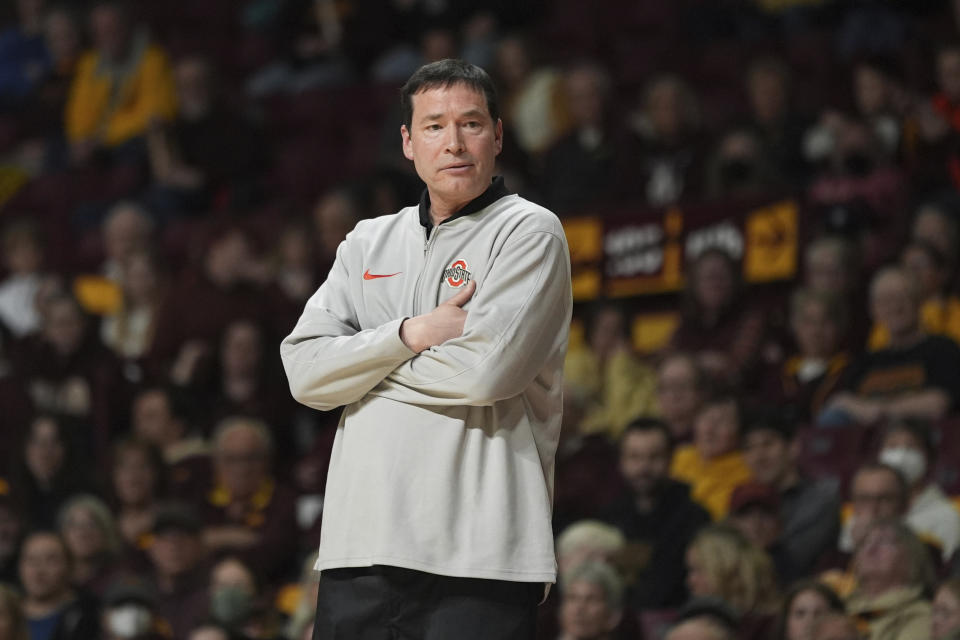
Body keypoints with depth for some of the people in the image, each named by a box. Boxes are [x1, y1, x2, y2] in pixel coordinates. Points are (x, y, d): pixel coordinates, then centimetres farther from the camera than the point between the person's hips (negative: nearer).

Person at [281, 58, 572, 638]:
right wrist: (410, 335, -7)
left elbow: (486, 369, -14)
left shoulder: (530, 232, 1)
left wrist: (365, 359, 0)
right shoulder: (369, 243, 19)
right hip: (359, 545, 5)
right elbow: (306, 372, 7)